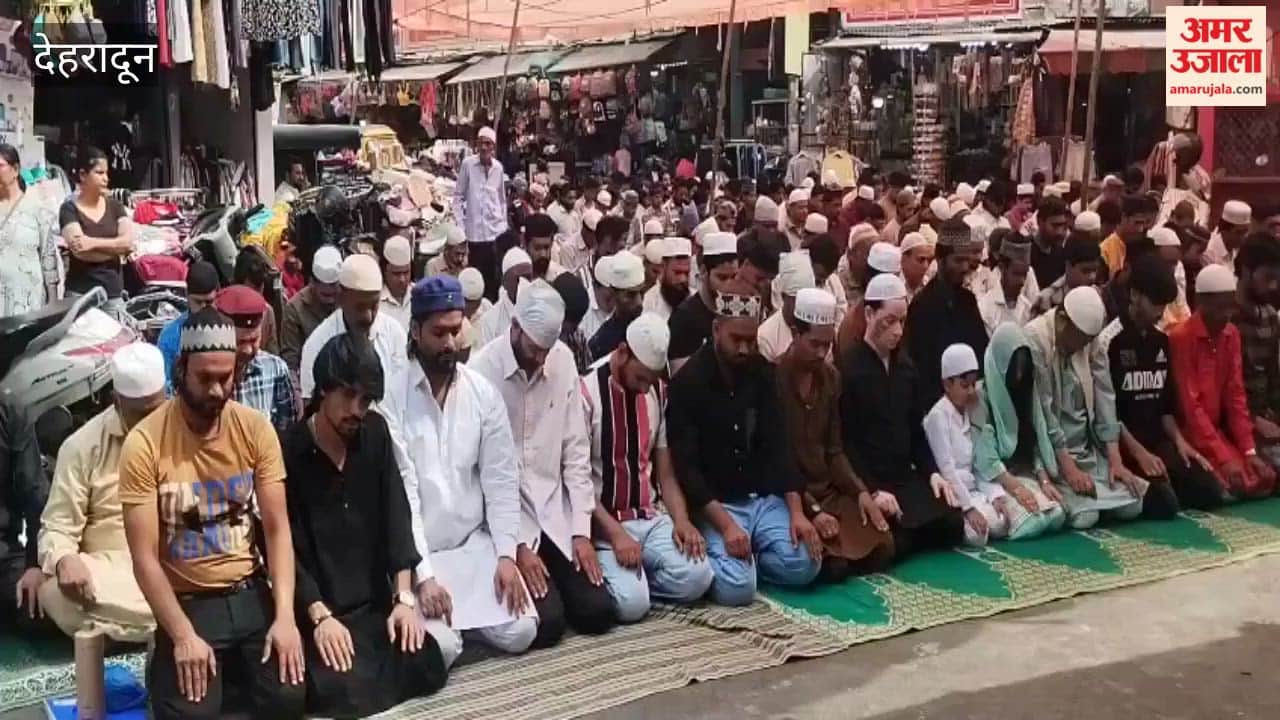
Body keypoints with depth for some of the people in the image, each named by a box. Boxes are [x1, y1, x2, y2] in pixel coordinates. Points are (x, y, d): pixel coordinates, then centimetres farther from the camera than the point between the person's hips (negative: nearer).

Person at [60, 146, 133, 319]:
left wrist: (93, 242, -15)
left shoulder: (114, 205, 9)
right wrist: (116, 248, -8)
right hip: (80, 293, -3)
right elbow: (80, 250, -15)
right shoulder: (69, 209, -2)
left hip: (113, 292, 3)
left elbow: (128, 241, -5)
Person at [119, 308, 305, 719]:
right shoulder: (145, 445, -15)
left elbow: (277, 528, -3)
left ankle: (234, 666, 13)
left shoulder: (255, 429, -5)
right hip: (188, 603, -2)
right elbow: (144, 558, -13)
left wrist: (285, 616, -14)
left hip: (251, 594, 3)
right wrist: (183, 637, -19)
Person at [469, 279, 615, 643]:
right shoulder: (482, 371, -16)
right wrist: (516, 544, -15)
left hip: (555, 512, 4)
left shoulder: (563, 360, -2)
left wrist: (582, 529, -3)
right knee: (545, 624, -16)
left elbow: (575, 449, 2)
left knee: (597, 613, -5)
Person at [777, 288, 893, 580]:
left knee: (882, 548, -9)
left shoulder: (830, 377, 7)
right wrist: (811, 509, -21)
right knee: (834, 563, -25)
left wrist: (860, 491, -6)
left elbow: (834, 449, 10)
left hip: (830, 490, 7)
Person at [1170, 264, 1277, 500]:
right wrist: (1223, 458, -24)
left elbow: (1236, 394, 5)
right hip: (1189, 433, -7)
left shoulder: (1232, 334, 6)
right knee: (1234, 482, -23)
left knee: (1265, 478, -7)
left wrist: (1249, 450, -6)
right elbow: (1190, 405, -20)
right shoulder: (1180, 337, -17)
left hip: (1219, 430, 7)